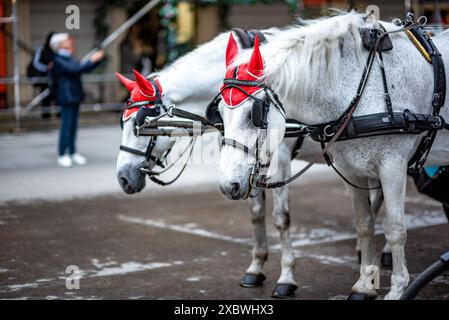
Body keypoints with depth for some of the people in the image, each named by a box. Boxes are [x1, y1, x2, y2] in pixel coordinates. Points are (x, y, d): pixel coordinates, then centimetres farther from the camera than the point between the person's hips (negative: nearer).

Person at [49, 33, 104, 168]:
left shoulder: (69, 58, 16)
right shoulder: (58, 60, -12)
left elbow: (83, 69, 21)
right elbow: (74, 69, -23)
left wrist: (96, 60, 10)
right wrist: (91, 61, -20)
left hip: (74, 96, 9)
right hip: (67, 97, -9)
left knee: (73, 125, 11)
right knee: (66, 125, -8)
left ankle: (72, 153, 18)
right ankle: (62, 155, -2)